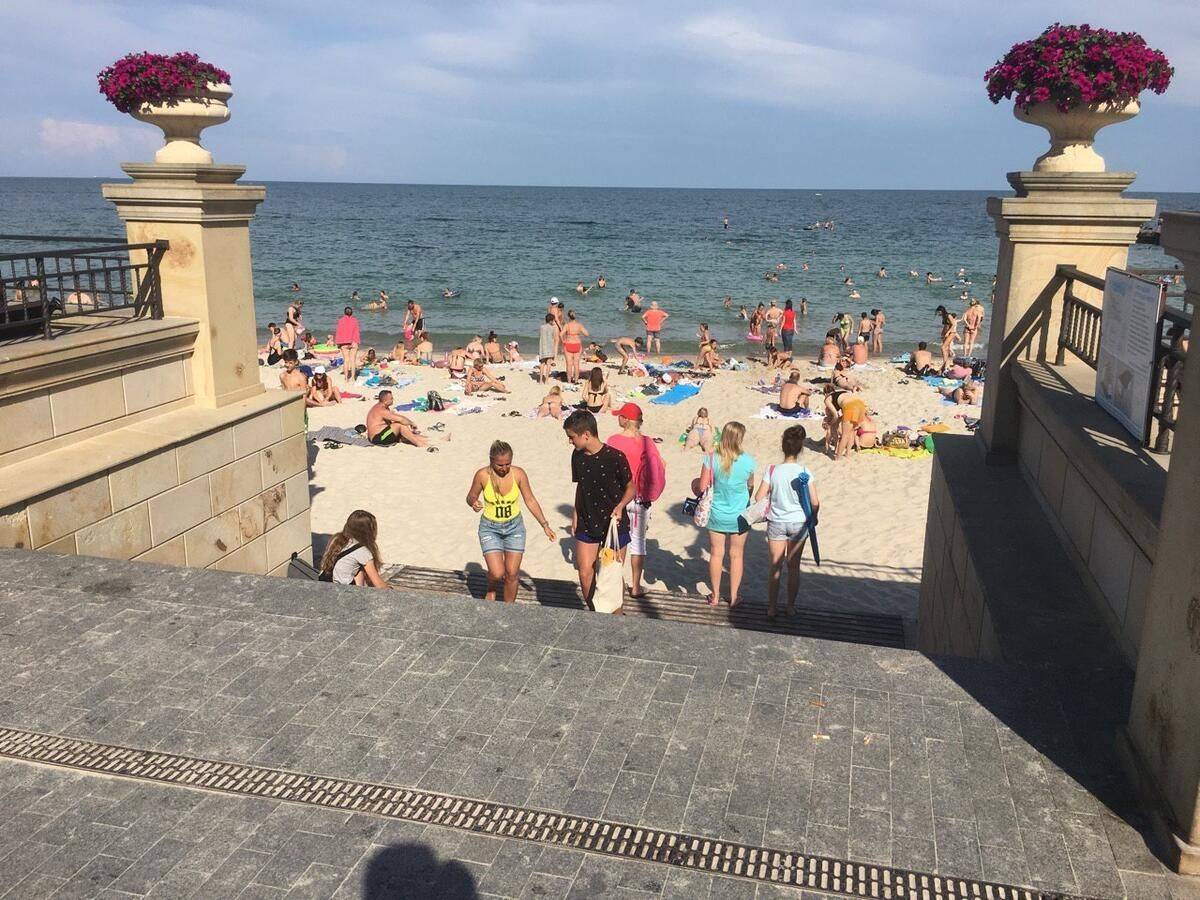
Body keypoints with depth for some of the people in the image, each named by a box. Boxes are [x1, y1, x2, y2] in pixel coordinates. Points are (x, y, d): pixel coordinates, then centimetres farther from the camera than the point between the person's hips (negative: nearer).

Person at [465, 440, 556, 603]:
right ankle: (491, 590, 24)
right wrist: (474, 503, -25)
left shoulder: (518, 474, -14)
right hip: (490, 528, -1)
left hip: (514, 527, 1)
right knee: (497, 573, -12)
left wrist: (545, 525, -3)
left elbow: (530, 501, -2)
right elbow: (470, 497, -1)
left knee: (512, 573, -1)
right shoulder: (482, 475, -17)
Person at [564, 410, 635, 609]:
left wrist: (620, 506, -24)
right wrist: (575, 514, 12)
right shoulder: (577, 456, 0)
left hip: (614, 525, -4)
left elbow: (631, 488, -8)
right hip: (587, 524, 4)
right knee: (585, 573, 3)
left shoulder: (615, 457, -18)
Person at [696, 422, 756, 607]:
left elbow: (702, 488, -12)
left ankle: (715, 595, 24)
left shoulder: (712, 458, -16)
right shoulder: (748, 461, -15)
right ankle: (734, 597, 22)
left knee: (716, 553, 14)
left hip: (717, 514, 0)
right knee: (736, 555, 14)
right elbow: (750, 486, 2)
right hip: (739, 516, 0)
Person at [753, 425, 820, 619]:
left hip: (776, 523, 0)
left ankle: (771, 608, 17)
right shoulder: (804, 472, -14)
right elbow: (814, 502, -11)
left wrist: (767, 511, 10)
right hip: (798, 523, 0)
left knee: (775, 566, 12)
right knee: (793, 566, 15)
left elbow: (759, 498, -11)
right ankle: (790, 606, 25)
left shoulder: (772, 470, -13)